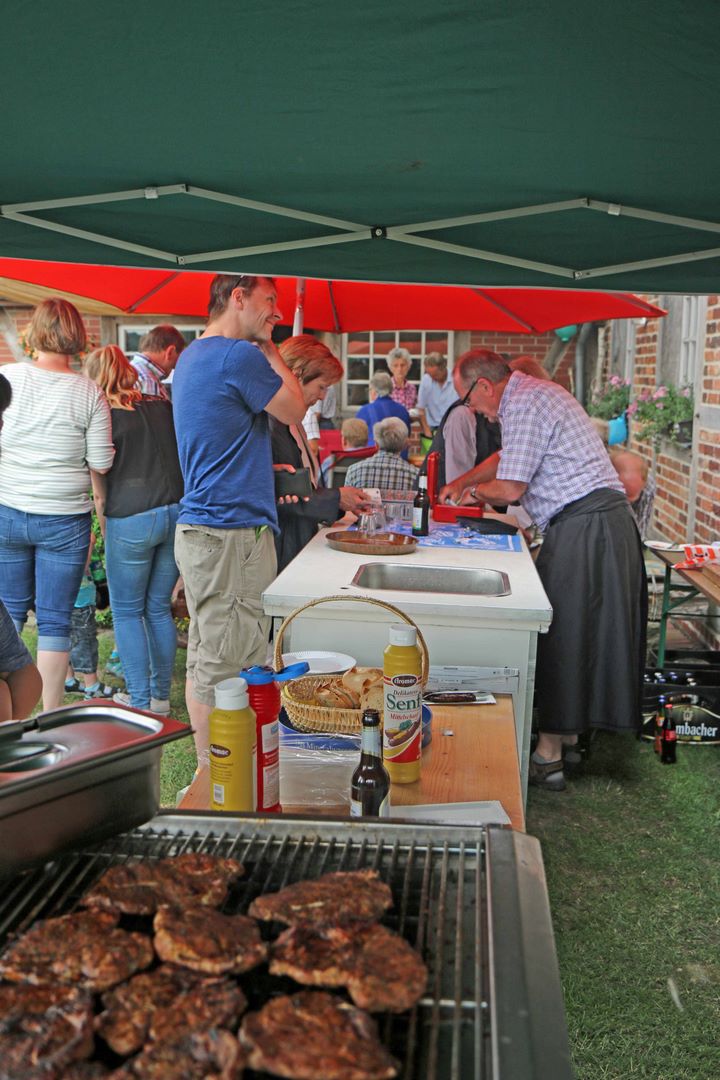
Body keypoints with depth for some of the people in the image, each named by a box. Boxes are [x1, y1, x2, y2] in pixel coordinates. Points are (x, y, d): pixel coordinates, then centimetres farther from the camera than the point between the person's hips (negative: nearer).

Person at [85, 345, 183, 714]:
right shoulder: (163, 406, 10)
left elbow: (100, 492, 1)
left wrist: (107, 534, 11)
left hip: (130, 518, -5)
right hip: (178, 513, 5)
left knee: (127, 612, 9)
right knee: (159, 608, 15)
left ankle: (140, 701, 9)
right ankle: (161, 696, 22)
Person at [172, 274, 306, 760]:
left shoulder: (192, 355, 18)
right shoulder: (240, 355, -14)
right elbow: (295, 410, -2)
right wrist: (270, 349, 4)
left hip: (198, 529, 11)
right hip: (232, 533, -11)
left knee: (204, 661, 15)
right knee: (226, 673, -3)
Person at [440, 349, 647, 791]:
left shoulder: (523, 403, -13)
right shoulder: (535, 394, 20)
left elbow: (509, 489, -15)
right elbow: (505, 456, 35)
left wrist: (475, 491, 5)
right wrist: (460, 483, 38)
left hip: (584, 527, -10)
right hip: (604, 519, 10)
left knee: (561, 634, -4)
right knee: (579, 632, 15)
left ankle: (549, 754, 3)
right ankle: (569, 732, 26)